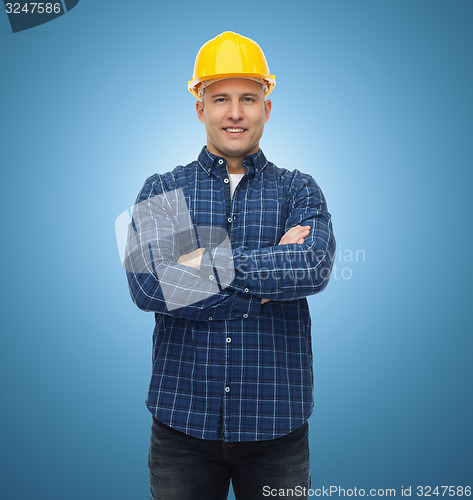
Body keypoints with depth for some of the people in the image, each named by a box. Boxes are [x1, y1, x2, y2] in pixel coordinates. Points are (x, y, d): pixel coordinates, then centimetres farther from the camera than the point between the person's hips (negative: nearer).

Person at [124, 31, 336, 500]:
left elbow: (314, 267, -16)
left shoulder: (299, 190, 3)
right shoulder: (162, 190, 2)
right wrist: (274, 273, -14)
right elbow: (147, 285, -14)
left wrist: (205, 262, -17)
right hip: (183, 419, 0)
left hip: (276, 421, 1)